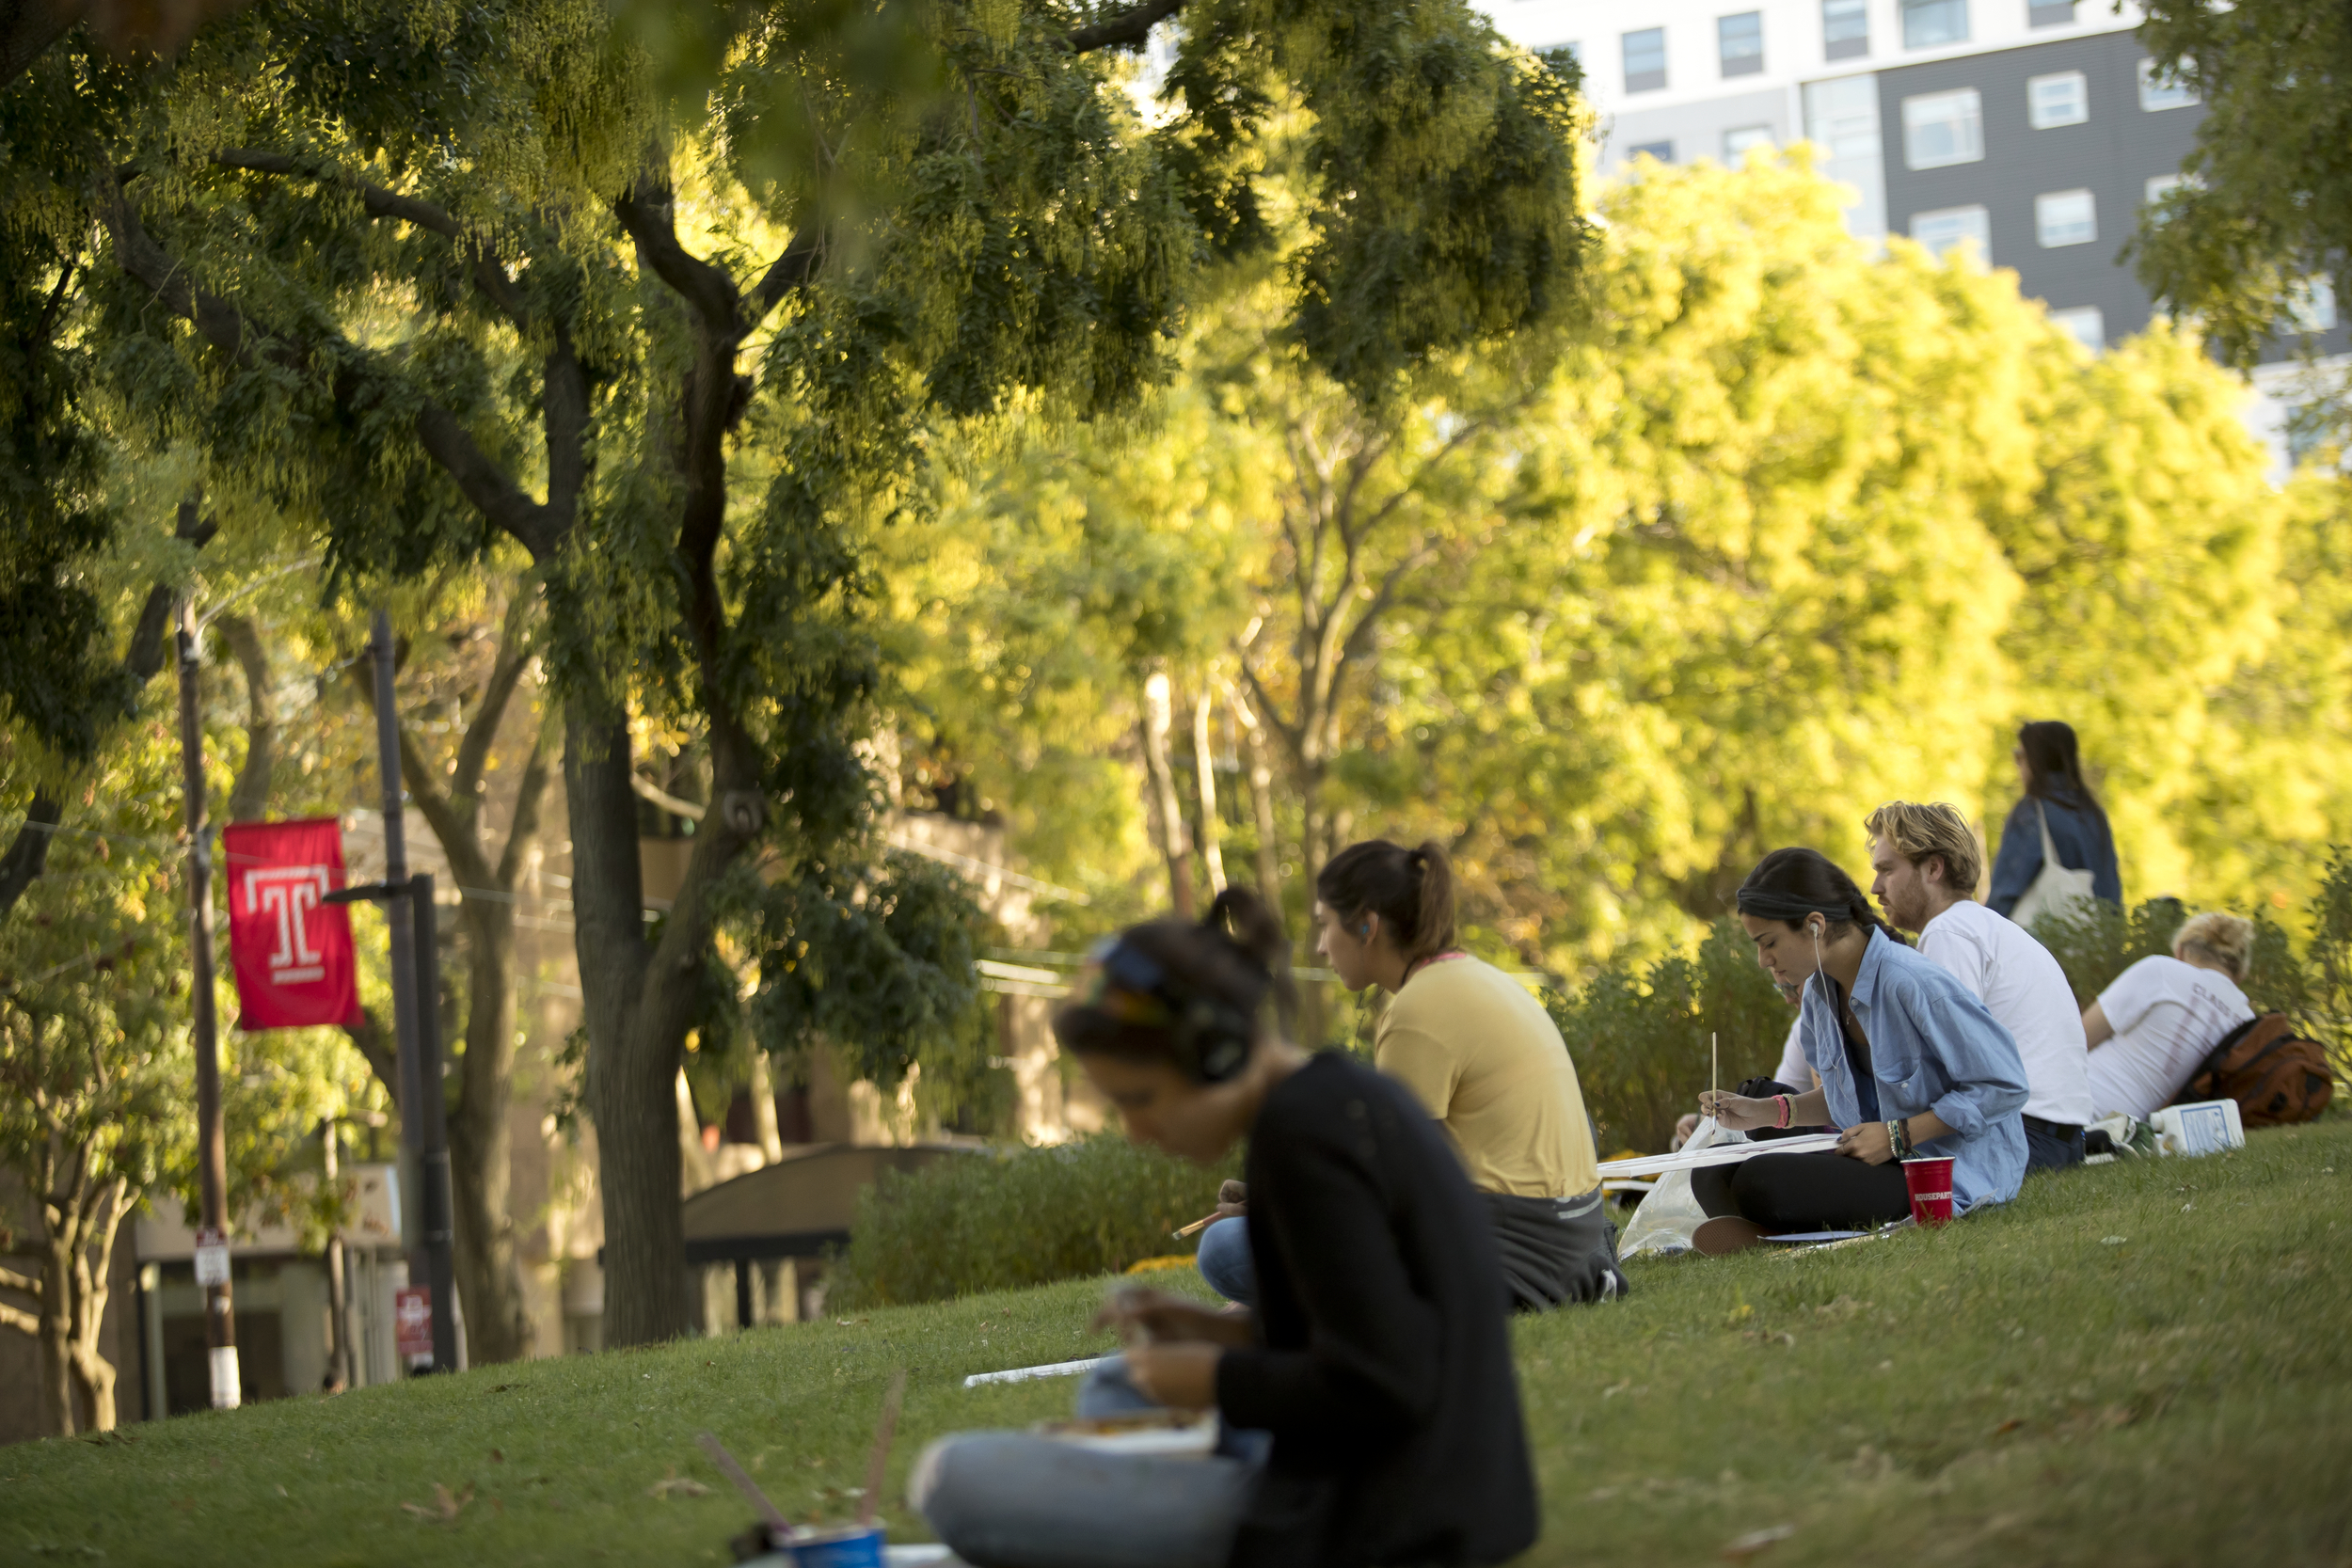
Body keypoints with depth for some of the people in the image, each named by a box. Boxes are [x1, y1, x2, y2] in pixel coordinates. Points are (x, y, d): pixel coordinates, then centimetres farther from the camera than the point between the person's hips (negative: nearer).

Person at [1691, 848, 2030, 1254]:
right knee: (1713, 1171, -6)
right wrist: (1766, 1112, 7)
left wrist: (1897, 1136, -20)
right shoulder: (1820, 992, 6)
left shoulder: (1912, 985, -22)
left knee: (1758, 1183, -27)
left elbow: (2004, 1087, -19)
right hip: (1883, 1157, 10)